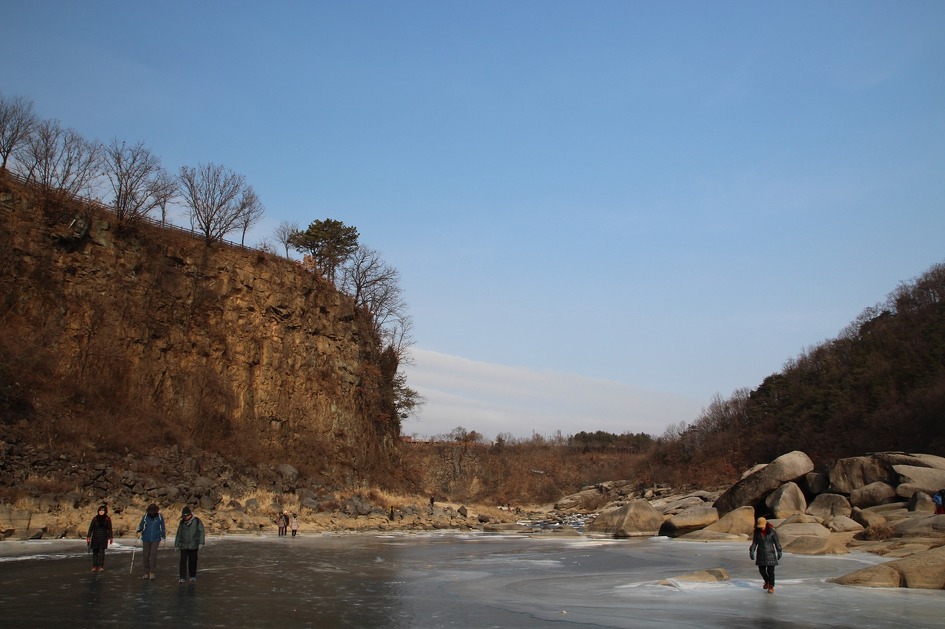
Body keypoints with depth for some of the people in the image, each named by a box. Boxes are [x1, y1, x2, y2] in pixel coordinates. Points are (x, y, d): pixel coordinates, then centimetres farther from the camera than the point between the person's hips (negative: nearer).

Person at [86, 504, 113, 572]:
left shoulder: (107, 519, 2)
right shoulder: (95, 518, 2)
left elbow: (109, 529, 4)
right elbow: (91, 528, 3)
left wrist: (110, 538, 0)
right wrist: (88, 537, -2)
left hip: (103, 538, -1)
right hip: (95, 537, 1)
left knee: (101, 552, -4)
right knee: (95, 552, 3)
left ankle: (101, 566, -1)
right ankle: (94, 566, 8)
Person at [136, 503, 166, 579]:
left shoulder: (160, 517, 0)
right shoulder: (145, 517, 1)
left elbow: (162, 528, 8)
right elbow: (141, 525, 6)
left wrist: (163, 537, 12)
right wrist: (139, 531, -13)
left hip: (156, 539, -2)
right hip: (146, 539, 2)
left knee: (153, 555, -12)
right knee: (146, 556, 2)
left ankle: (152, 572, -7)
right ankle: (146, 573, 12)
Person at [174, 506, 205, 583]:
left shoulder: (197, 521, -3)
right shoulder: (182, 522, 8)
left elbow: (202, 532, -4)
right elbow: (178, 534, 16)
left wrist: (201, 543, -12)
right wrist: (176, 545, 16)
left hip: (193, 546, -2)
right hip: (183, 546, 2)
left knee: (192, 561, 5)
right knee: (183, 561, -6)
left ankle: (192, 576, 19)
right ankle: (182, 578, -6)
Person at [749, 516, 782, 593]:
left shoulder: (772, 531, -11)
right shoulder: (757, 532, -2)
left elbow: (777, 542, -6)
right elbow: (754, 542, 3)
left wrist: (779, 552, -5)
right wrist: (751, 552, -4)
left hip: (770, 553, -3)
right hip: (761, 554, 3)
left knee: (770, 570, -6)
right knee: (762, 570, 7)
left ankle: (771, 587, 1)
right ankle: (767, 581, 34)